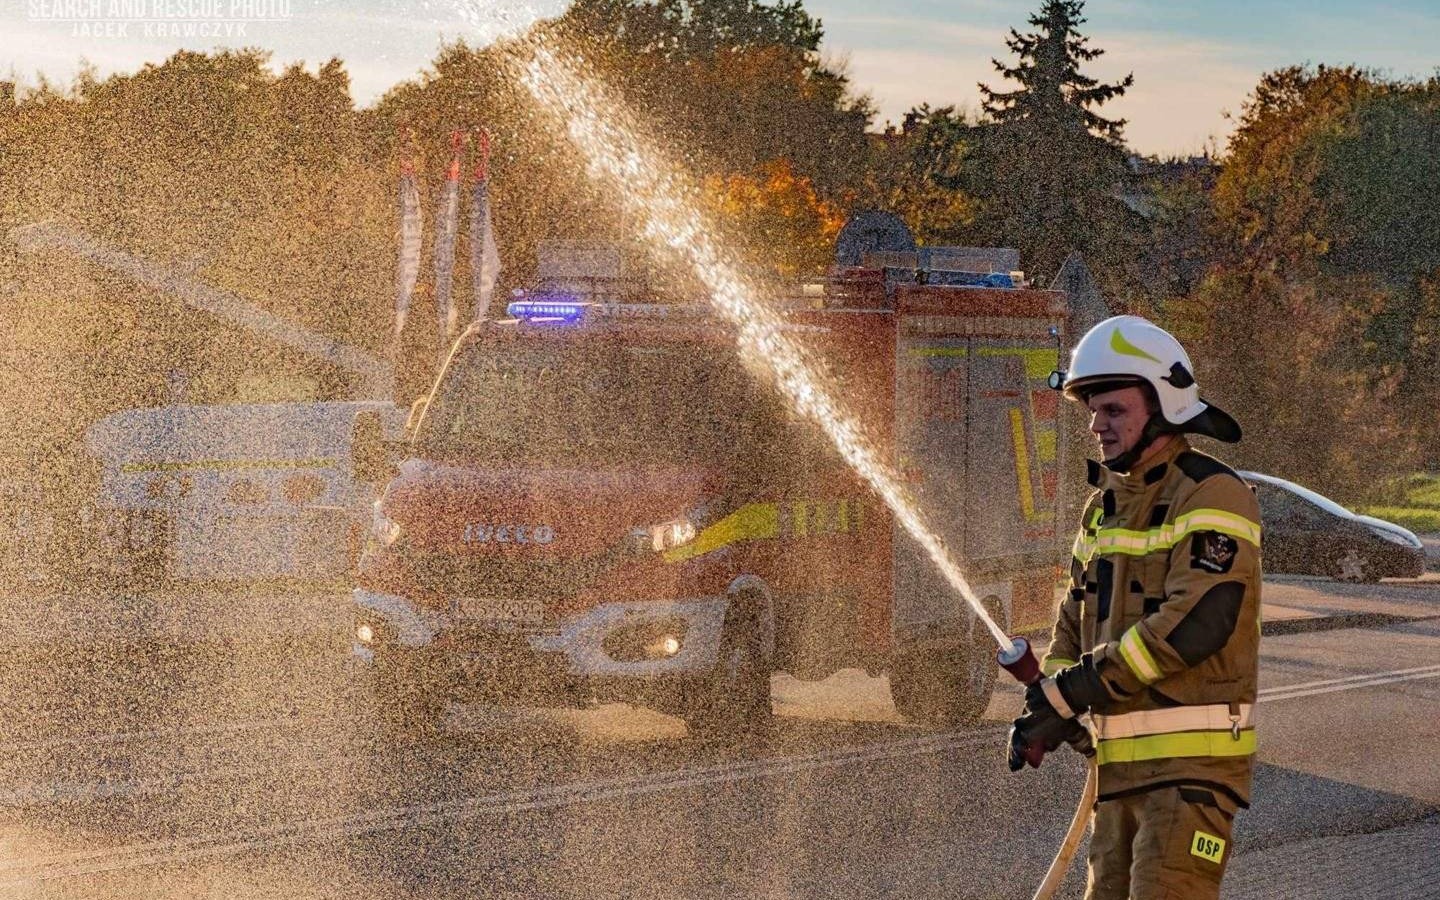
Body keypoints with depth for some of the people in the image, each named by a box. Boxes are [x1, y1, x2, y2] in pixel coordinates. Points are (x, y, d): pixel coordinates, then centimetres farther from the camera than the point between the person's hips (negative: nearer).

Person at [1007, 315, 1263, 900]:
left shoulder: (1213, 498, -11)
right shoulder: (1107, 503, 17)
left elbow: (1195, 622, -22)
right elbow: (1077, 620, 21)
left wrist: (1076, 688, -19)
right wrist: (1049, 705, 1)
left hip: (1193, 759, -9)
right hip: (1120, 761, 9)